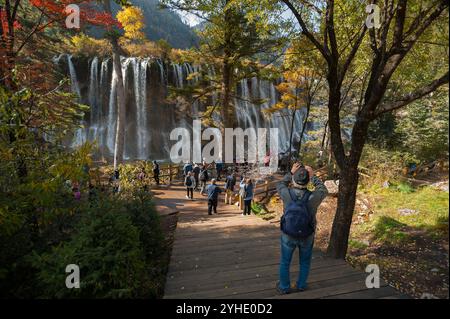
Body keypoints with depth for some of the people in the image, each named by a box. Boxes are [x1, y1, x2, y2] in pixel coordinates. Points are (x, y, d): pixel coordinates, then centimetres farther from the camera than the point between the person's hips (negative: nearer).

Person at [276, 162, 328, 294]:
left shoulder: (287, 194, -25)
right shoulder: (312, 197, -27)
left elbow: (280, 186, 1)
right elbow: (323, 191, -3)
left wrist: (290, 172, -6)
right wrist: (313, 176, -5)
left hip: (288, 235, 0)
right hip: (307, 237, 0)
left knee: (285, 262, 21)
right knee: (305, 262, 26)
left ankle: (284, 287, 37)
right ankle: (301, 285, 42)